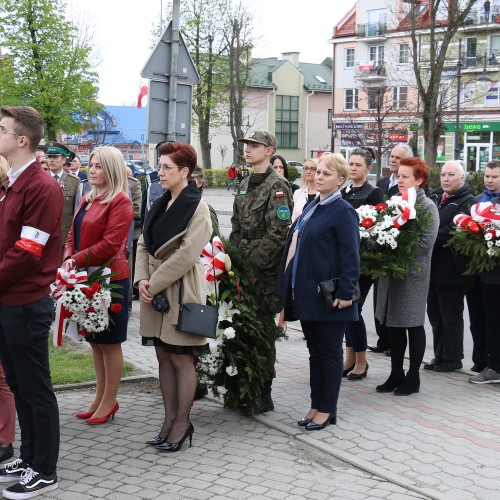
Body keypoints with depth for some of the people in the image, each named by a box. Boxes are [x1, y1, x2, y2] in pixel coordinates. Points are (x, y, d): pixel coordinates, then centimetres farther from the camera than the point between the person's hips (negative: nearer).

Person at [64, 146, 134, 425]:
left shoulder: (120, 202, -12)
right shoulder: (88, 199, 14)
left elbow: (110, 244, -19)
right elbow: (74, 235, 14)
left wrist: (77, 261, -16)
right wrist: (68, 259, -4)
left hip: (110, 278, -8)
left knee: (110, 343, 3)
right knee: (95, 341, 15)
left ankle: (109, 402, 14)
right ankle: (100, 398, 25)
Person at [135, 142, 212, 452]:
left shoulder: (197, 207, -12)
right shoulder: (161, 204, 11)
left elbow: (186, 254, -19)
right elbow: (145, 244, 11)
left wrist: (153, 284, -16)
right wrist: (142, 279, -4)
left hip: (182, 290, -7)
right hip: (155, 290, 7)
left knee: (181, 358, 0)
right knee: (163, 356, 11)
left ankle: (182, 423, 11)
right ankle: (170, 418, 20)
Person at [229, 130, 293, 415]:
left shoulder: (277, 186, -11)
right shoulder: (246, 185, 15)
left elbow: (277, 234, -17)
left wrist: (253, 263, -17)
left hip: (265, 271, -8)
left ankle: (264, 395, 8)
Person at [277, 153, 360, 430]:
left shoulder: (343, 212, -11)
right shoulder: (312, 207, 14)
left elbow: (351, 257, -15)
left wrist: (345, 293, -20)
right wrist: (292, 288, 15)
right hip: (307, 293, 8)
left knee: (329, 352, 4)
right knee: (315, 351, 15)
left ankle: (327, 409, 14)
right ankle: (316, 405, 25)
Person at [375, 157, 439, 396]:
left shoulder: (427, 207, -8)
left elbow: (426, 243, -17)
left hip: (414, 274, -6)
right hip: (391, 271, 6)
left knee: (413, 325, 4)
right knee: (394, 324, 11)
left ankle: (413, 377, 14)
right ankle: (396, 374, 21)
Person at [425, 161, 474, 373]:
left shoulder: (467, 202, -9)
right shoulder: (435, 198, 14)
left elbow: (453, 230, -19)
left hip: (451, 268, -7)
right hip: (433, 266, 7)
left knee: (451, 316, 2)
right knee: (434, 314, 14)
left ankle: (452, 358, 14)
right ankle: (440, 355, 26)